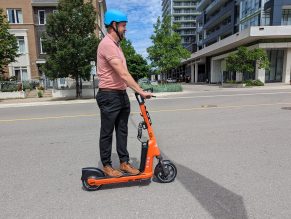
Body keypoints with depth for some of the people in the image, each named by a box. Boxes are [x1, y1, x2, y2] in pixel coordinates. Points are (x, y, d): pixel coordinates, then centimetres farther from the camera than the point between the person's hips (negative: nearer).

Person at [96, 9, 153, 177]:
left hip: (122, 94, 10)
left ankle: (124, 162, 25)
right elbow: (123, 74, -24)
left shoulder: (116, 44, 18)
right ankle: (107, 166, 20)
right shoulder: (107, 44, -16)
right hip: (109, 96, -9)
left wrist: (136, 90, 15)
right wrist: (141, 91, -23)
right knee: (107, 133, 4)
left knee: (122, 131, 13)